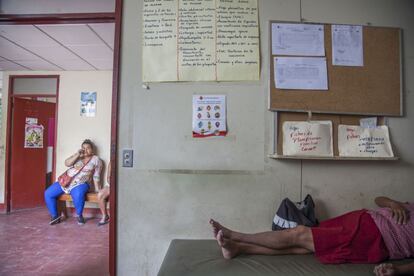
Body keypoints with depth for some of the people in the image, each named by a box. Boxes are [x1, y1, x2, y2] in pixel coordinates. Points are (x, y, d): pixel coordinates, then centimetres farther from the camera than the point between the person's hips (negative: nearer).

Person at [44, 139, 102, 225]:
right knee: (48, 193, -8)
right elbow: (67, 163, -4)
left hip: (80, 184, -4)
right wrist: (77, 155, -13)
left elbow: (96, 176, 0)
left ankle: (79, 215, -10)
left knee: (78, 194, -36)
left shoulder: (96, 160, 3)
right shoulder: (77, 156, 11)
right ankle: (55, 216, 8)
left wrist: (97, 189, -7)